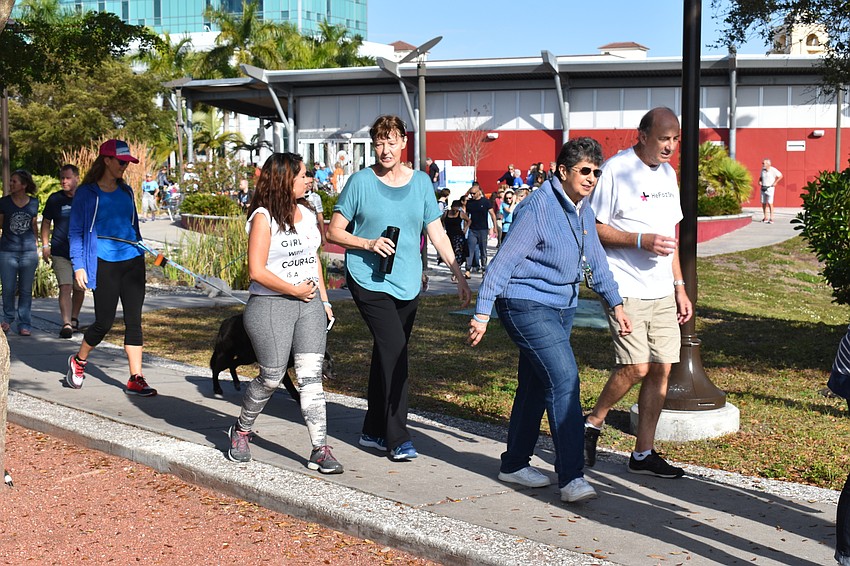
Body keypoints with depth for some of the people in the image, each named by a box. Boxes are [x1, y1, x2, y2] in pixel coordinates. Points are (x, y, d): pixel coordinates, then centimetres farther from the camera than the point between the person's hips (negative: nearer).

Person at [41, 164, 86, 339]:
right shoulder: (55, 199, 1)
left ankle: (74, 318, 32)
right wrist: (45, 245, 2)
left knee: (79, 288, 12)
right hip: (60, 251, -1)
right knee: (65, 287, -13)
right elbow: (46, 222, 10)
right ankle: (66, 324, -18)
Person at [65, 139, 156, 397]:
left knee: (133, 320, 1)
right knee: (104, 321, -1)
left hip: (132, 261, 5)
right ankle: (78, 361, 28)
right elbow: (75, 231, -3)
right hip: (104, 264, -5)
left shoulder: (126, 190, 12)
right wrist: (78, 266, -9)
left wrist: (141, 251, 18)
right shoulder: (86, 192, -3)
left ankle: (136, 379, 4)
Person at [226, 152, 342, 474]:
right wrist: (294, 290, -13)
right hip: (270, 306, -5)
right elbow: (257, 270, -15)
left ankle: (320, 450, -1)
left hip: (309, 304, 6)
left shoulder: (306, 213, 12)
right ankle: (242, 430, 28)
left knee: (311, 375, -2)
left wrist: (323, 299, 16)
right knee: (271, 377, 2)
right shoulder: (264, 217, -10)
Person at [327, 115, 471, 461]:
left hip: (408, 283, 4)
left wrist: (459, 276, 3)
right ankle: (397, 438, -8)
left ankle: (373, 431, 24)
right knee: (394, 352, -14)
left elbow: (437, 233, 8)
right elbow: (334, 232, 0)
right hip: (369, 281, -4)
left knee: (387, 355, 11)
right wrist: (369, 243, -16)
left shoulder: (420, 182, 7)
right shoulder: (361, 181, -3)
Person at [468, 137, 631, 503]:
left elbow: (595, 260, 21)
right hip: (527, 305, -9)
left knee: (535, 386, 13)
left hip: (562, 307, 9)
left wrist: (615, 304, 18)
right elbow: (504, 260, -19)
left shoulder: (583, 212, 9)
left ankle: (515, 464, 26)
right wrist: (482, 313, -22)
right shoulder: (537, 208, -17)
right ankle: (571, 477, -15)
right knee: (564, 380, -17)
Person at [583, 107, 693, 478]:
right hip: (625, 288, -7)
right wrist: (641, 240, -20)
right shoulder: (616, 169, -9)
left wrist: (679, 287, 17)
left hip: (662, 291, 8)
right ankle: (592, 423, 12)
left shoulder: (668, 173, 16)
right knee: (636, 367, -14)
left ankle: (643, 453, 14)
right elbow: (594, 228, -10)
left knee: (661, 368, 5)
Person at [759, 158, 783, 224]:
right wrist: (759, 181, 1)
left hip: (770, 188, -6)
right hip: (763, 188, 6)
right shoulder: (763, 169, 6)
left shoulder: (773, 170, -11)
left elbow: (780, 176, -4)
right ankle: (765, 218, 14)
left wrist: (775, 182, -10)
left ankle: (771, 219, -10)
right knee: (763, 203, 6)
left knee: (770, 203, -11)